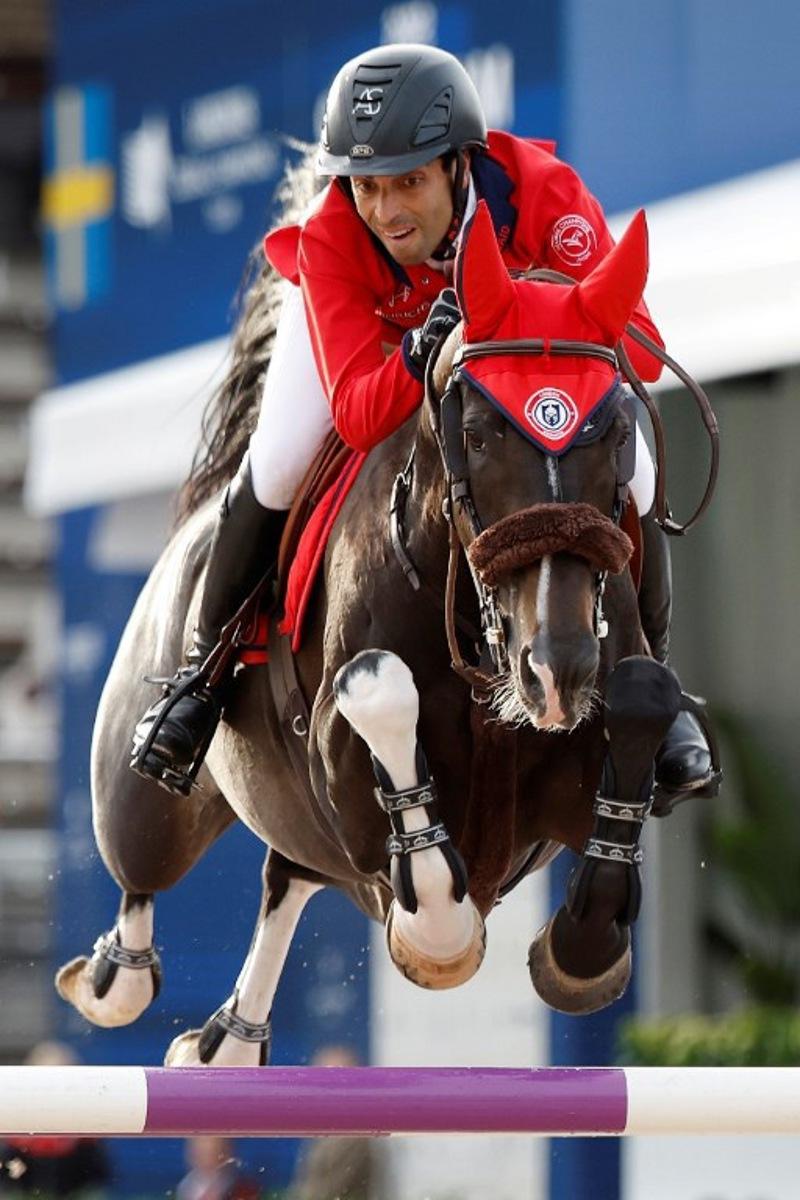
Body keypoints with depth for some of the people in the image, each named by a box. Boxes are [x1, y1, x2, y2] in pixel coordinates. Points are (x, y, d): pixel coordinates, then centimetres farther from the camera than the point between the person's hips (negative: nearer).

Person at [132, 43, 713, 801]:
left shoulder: (542, 191, -41)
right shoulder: (330, 239, -40)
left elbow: (641, 348, -42)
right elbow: (356, 415, -43)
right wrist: (420, 359, -63)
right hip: (366, 319, -1)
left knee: (626, 473, -15)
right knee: (278, 465, -21)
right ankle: (206, 667, 6)